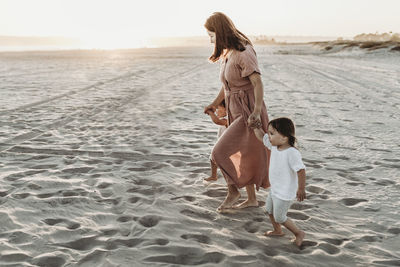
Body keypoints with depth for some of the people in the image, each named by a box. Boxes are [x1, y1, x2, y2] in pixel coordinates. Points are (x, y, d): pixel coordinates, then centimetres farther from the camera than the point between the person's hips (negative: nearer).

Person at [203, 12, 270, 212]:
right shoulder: (227, 54, 9)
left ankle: (233, 191, 10)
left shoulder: (243, 54, -18)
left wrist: (256, 111, -37)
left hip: (249, 114, -9)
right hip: (236, 113, 9)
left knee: (220, 153, -13)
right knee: (240, 158, 16)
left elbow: (258, 83, -25)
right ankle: (252, 199, 31)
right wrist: (214, 104, 28)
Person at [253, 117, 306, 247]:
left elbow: (301, 170, -31)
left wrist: (301, 189, -27)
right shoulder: (274, 146, -5)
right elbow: (261, 137, 8)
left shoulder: (292, 153, -30)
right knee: (269, 210, 26)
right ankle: (277, 231, 49)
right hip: (274, 189, 9)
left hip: (285, 194, -9)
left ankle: (299, 233, 27)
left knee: (279, 217, 6)